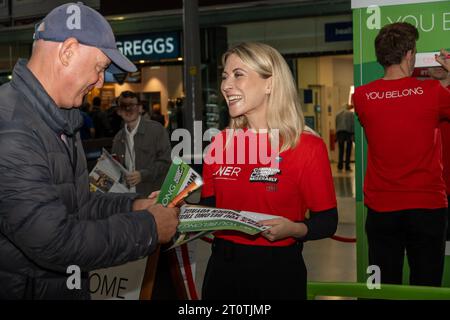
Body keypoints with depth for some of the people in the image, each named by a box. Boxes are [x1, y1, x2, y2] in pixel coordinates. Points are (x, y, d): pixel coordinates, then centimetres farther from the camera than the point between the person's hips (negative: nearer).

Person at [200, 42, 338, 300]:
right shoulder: (221, 143, 2)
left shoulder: (308, 147, -11)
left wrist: (293, 229, -26)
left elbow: (327, 221, -8)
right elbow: (211, 206, 10)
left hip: (278, 270, -4)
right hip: (222, 267, 4)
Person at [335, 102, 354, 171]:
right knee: (348, 151, 2)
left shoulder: (338, 114, 17)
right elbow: (353, 124, -5)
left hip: (339, 133, 3)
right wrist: (353, 134, -6)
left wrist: (337, 135, 17)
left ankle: (340, 166, 3)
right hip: (348, 132, -3)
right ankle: (347, 166, 0)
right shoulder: (350, 113, 3)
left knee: (341, 150, 9)